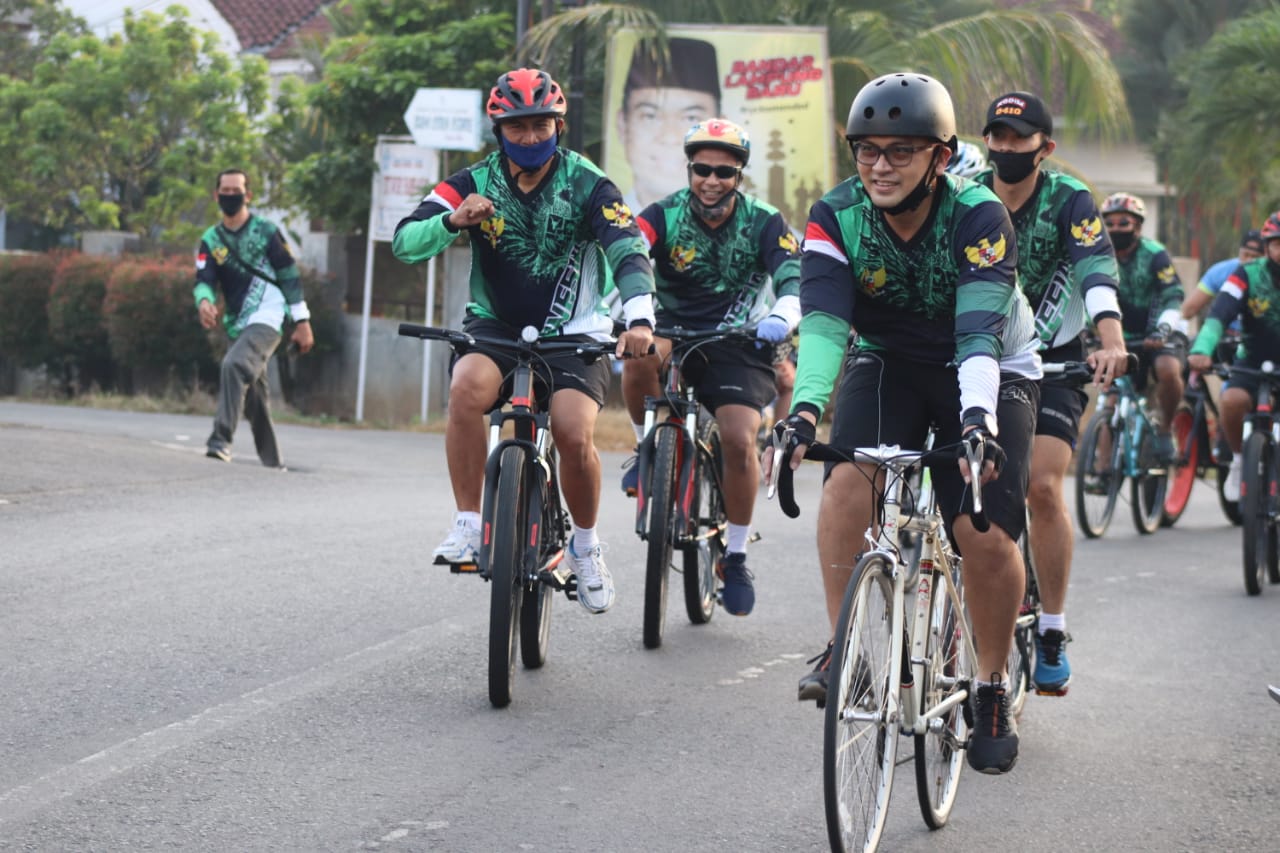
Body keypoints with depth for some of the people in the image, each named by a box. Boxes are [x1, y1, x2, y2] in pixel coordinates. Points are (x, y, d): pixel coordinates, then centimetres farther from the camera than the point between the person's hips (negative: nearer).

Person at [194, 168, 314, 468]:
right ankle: (271, 461, 19)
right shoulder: (210, 240, 9)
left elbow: (289, 277, 0)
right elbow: (204, 280, -3)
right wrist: (204, 301, -27)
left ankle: (221, 439, -35)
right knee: (254, 394, 9)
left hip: (267, 317, -6)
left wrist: (302, 321, -2)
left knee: (235, 365, -29)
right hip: (237, 325, 6)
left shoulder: (266, 231, -1)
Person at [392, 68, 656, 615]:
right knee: (467, 386, -32)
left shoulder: (587, 184, -7)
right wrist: (452, 221, -36)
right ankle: (468, 527, -21)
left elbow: (628, 251, -20)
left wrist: (639, 316, -39)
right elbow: (405, 242, -15)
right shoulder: (475, 183, -5)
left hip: (571, 333, -1)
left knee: (575, 436, -23)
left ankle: (586, 549, 6)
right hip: (495, 327, 1)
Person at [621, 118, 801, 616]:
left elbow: (793, 280, -19)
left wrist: (781, 317, -43)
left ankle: (736, 556, 0)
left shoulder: (764, 224, -6)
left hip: (736, 345, 0)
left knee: (739, 440, -21)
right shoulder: (665, 216, -7)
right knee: (640, 354, -35)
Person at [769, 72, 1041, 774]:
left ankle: (993, 688, 7)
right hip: (888, 363, 2)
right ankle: (842, 650, -15)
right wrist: (803, 411, -46)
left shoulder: (979, 216, -25)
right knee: (847, 482, -26)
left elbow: (980, 329, -37)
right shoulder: (836, 218, -18)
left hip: (990, 371, -2)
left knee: (986, 535, -15)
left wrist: (978, 418, -53)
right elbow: (824, 321, -29)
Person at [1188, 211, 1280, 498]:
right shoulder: (1249, 274, -14)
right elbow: (1219, 313, -26)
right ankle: (1239, 458, -3)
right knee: (1232, 401, -30)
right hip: (1255, 363, -1)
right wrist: (1201, 349, -44)